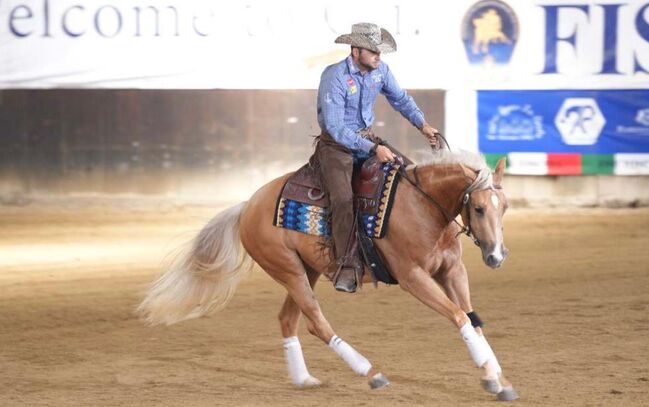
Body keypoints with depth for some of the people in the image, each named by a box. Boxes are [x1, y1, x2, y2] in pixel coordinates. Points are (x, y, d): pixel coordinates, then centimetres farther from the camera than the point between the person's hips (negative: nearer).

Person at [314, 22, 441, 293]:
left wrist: (422, 124, 2)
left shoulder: (380, 70, -2)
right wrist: (373, 149, -33)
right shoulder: (334, 77, -23)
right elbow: (335, 127, -27)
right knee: (343, 198, -27)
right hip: (336, 143, -7)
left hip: (367, 138, 7)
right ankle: (348, 267, -25)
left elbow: (400, 98, 17)